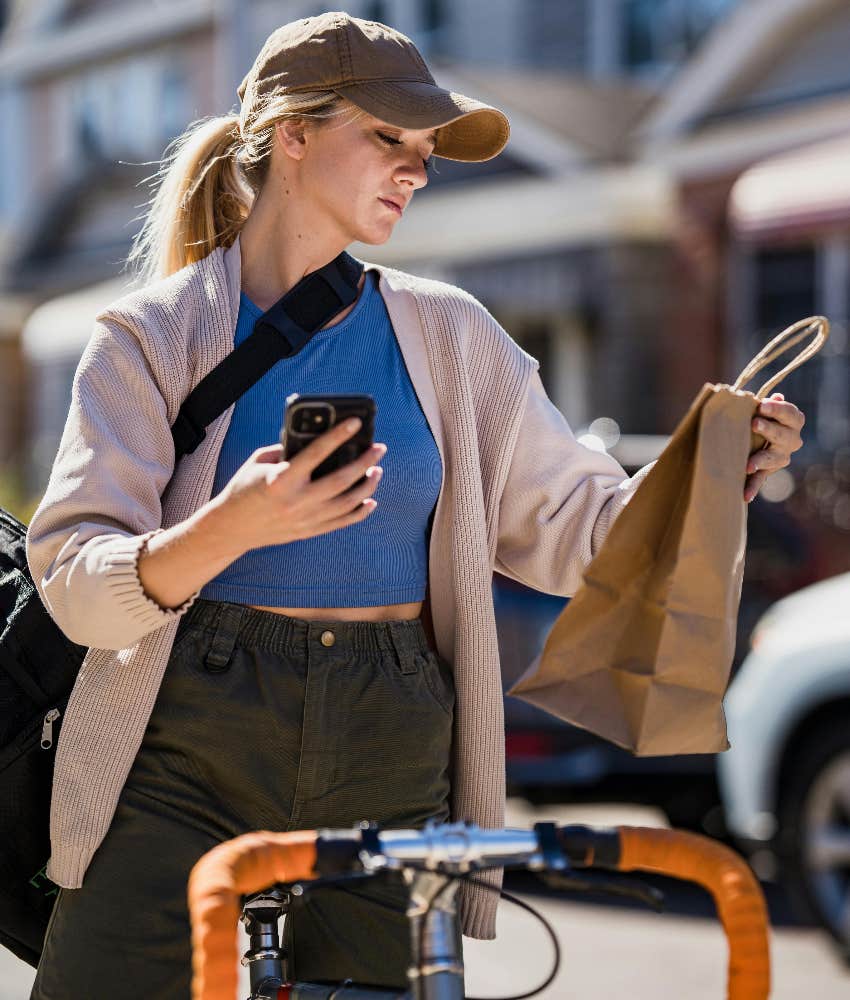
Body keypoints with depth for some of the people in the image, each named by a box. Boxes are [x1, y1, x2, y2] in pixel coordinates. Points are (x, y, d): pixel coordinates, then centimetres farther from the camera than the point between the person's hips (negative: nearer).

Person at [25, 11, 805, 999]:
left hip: (389, 770, 3)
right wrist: (226, 530, -29)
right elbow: (75, 584, -10)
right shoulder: (151, 335, 0)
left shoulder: (448, 335, 10)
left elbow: (571, 522, 12)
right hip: (184, 758, -2)